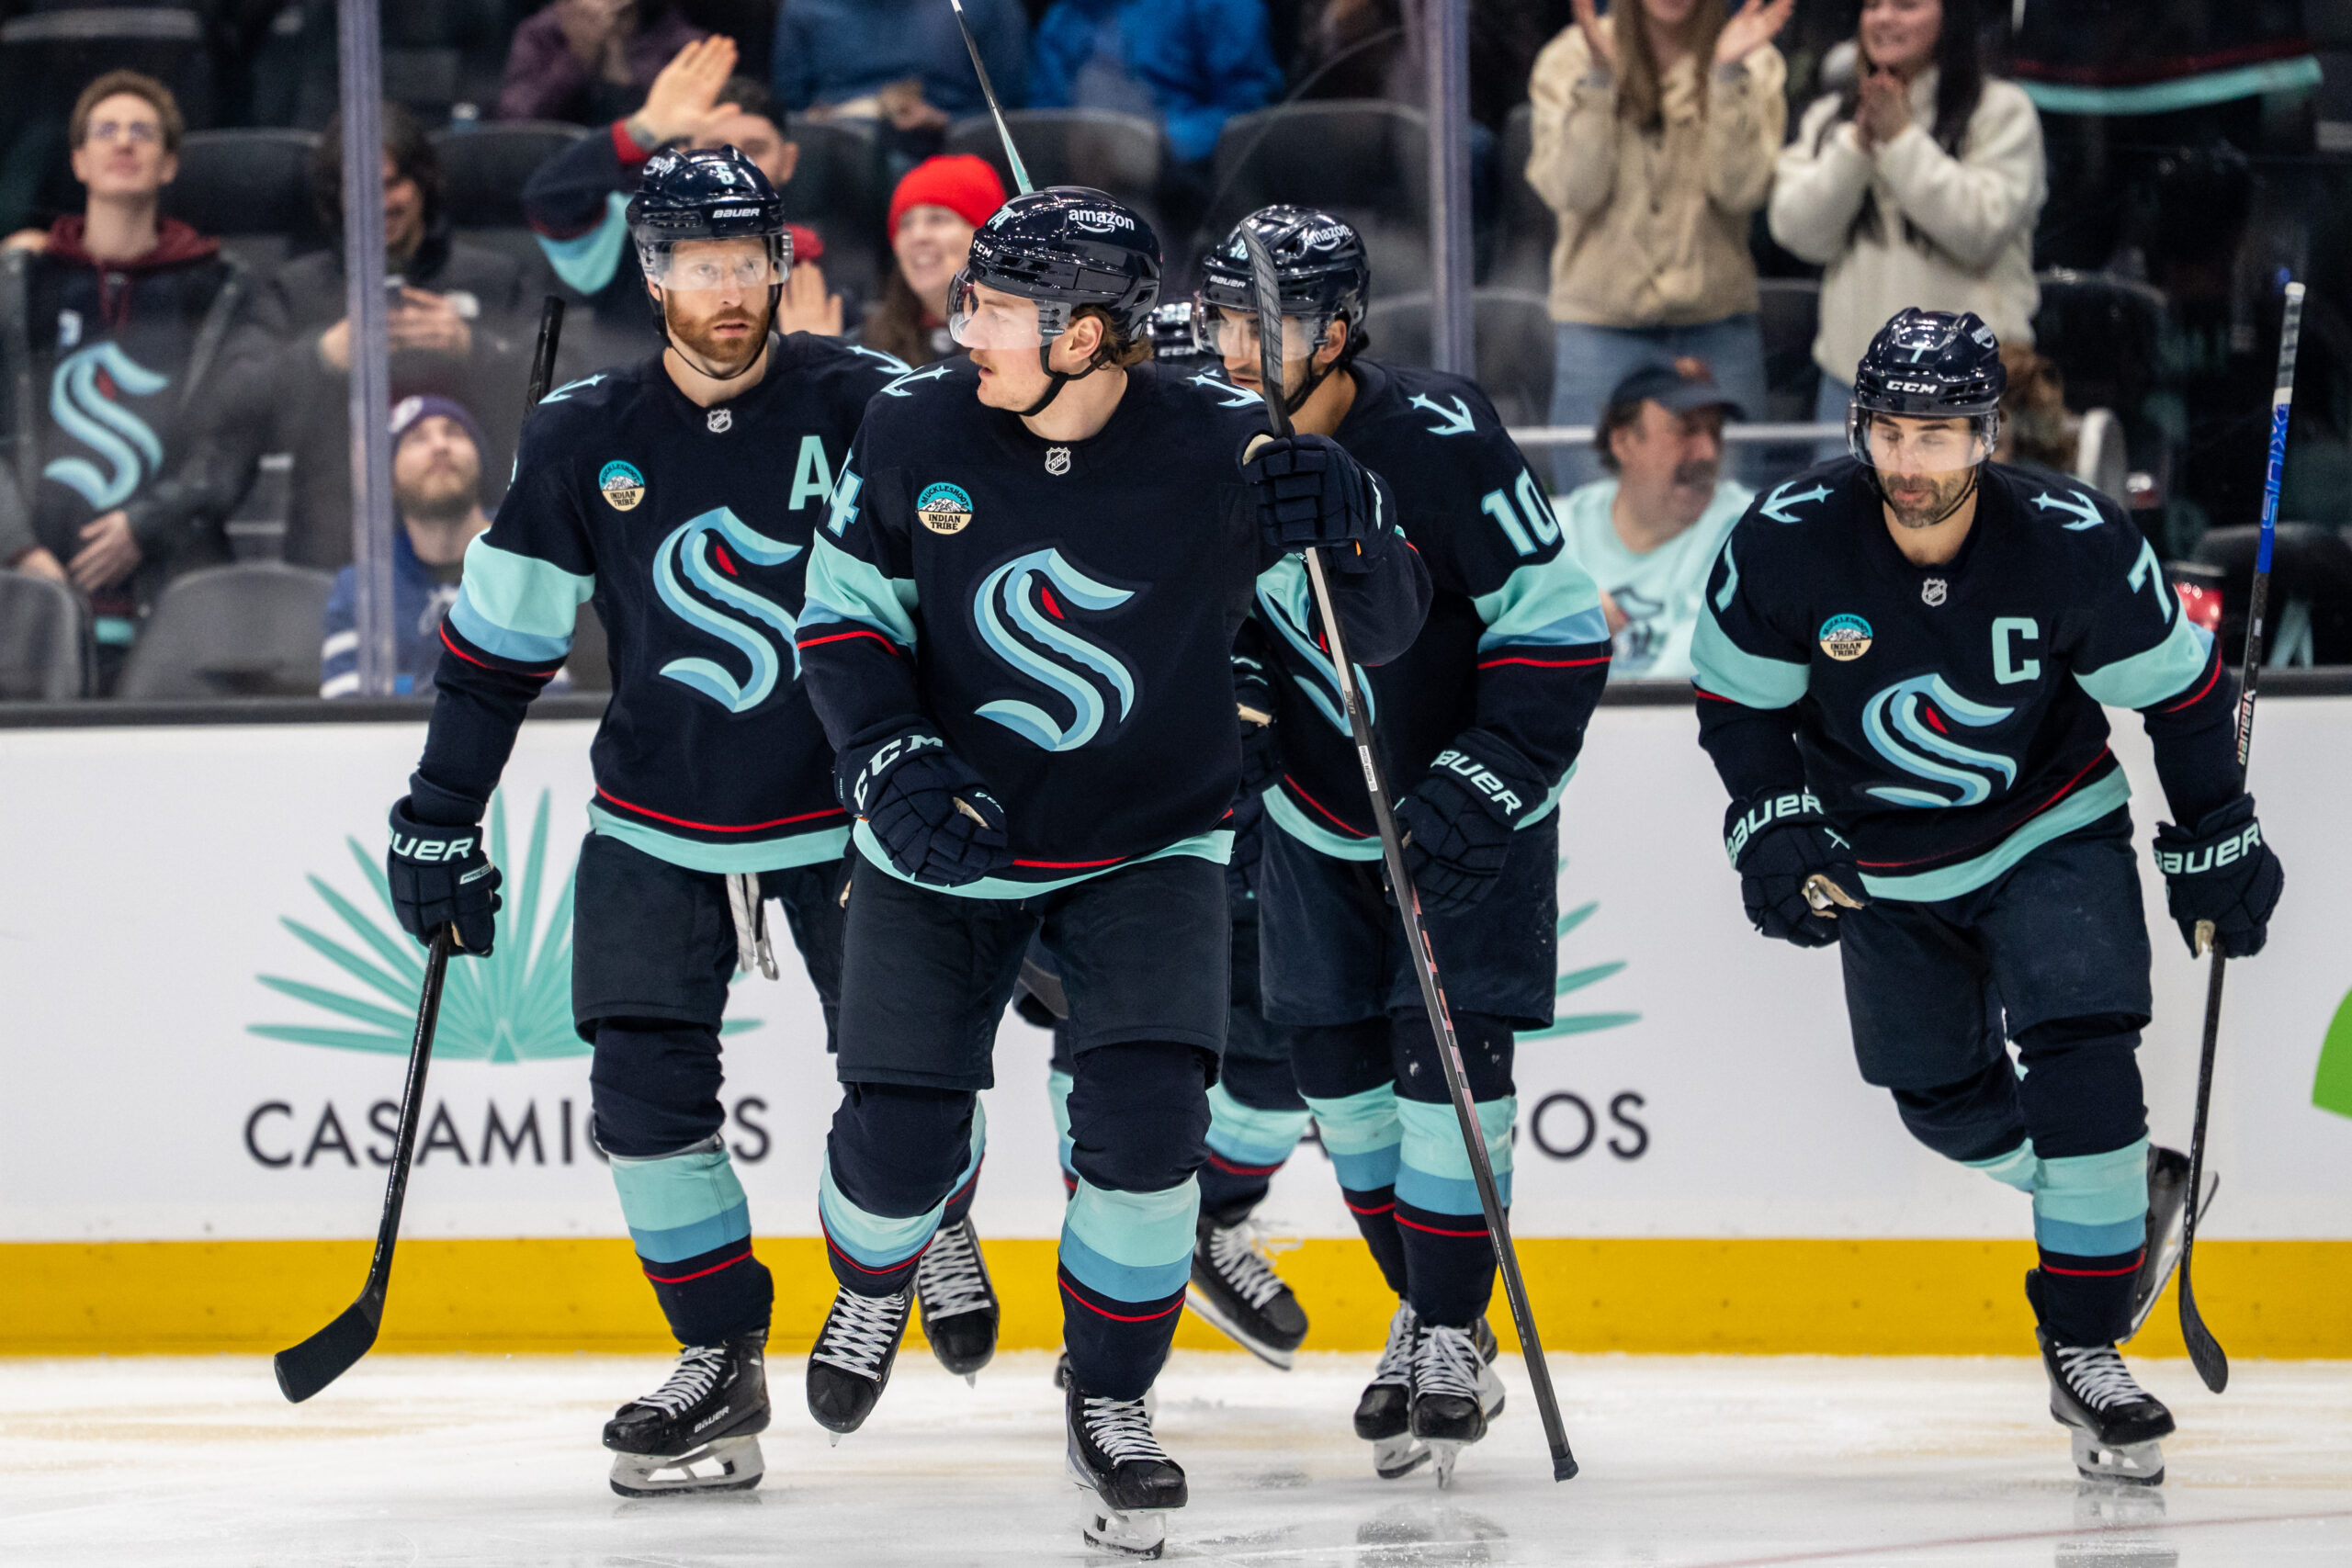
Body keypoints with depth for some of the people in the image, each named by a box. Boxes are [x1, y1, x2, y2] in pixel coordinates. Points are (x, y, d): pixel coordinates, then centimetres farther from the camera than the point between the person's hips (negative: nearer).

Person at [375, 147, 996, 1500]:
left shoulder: (862, 408, -10)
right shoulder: (587, 439, -3)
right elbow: (498, 641, 4)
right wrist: (439, 822, 4)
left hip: (845, 814, -2)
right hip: (660, 828, 2)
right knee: (645, 1082, -8)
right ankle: (722, 1361, 3)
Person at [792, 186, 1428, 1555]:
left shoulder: (1223, 453, -16)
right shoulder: (917, 431, -11)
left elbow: (1378, 630, -8)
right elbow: (845, 612, 2)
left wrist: (1346, 531, -29)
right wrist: (896, 765, -12)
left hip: (1149, 849, -1)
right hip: (944, 840, 1)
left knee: (1145, 1119, -18)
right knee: (902, 1134, -2)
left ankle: (1113, 1404, 3)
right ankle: (874, 1286, 36)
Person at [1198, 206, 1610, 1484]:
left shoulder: (1440, 444, -25)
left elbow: (1559, 626, -20)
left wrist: (1476, 788, -23)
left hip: (1473, 802, -5)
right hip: (1316, 808, 5)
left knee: (1447, 1053, -12)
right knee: (1336, 1062, 4)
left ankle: (1454, 1339, -2)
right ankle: (1423, 1306, 22)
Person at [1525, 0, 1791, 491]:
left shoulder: (1753, 66, 3)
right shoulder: (1568, 60, 2)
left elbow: (1740, 191, -9)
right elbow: (1571, 192, -9)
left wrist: (1728, 76, -16)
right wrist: (1599, 78, -17)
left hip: (1716, 319, 1)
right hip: (1603, 322, -1)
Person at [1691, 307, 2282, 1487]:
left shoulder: (2076, 547, -24)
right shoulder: (1786, 547, -21)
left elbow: (2182, 688, -9)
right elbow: (1737, 695, -4)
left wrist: (2216, 846, -2)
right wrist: (1772, 823, -17)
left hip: (2055, 835, -3)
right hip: (1884, 867, 3)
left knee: (2083, 1065, -20)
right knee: (1945, 1102, 11)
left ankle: (2084, 1346, -10)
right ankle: (2125, 1194, 40)